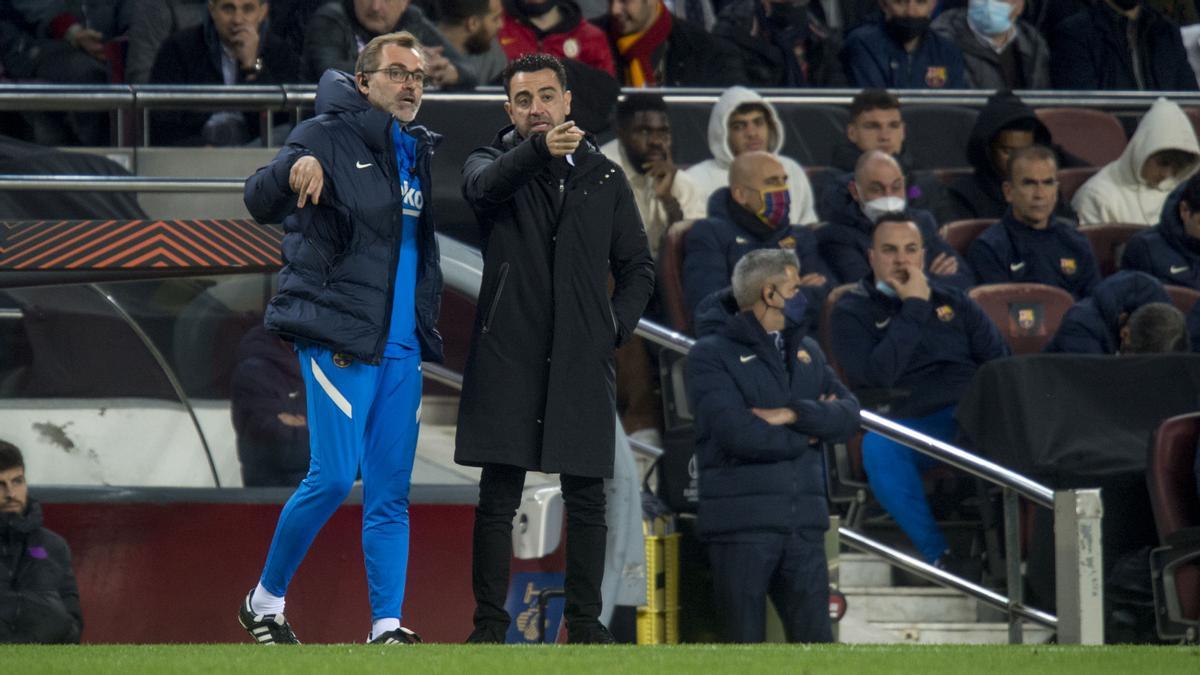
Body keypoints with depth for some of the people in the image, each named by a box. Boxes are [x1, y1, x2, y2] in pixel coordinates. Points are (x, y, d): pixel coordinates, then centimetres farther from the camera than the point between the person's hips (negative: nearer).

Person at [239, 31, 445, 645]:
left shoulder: (426, 151, 15)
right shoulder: (329, 137, -4)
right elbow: (261, 204, -14)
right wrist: (294, 171, -36)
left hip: (403, 345, 6)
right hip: (338, 336, -6)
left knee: (391, 490, 3)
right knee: (334, 476, -13)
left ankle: (387, 627, 3)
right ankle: (264, 600, 3)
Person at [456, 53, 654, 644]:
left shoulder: (604, 178, 13)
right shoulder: (495, 165, 6)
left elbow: (637, 266, 18)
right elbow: (484, 185, -21)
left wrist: (617, 327, 2)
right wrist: (539, 151, -38)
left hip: (581, 361, 2)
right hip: (507, 355, -2)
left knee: (586, 498, 1)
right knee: (498, 498, -3)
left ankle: (585, 620, 9)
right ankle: (489, 623, 1)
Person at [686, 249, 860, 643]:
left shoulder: (807, 352, 19)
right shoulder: (712, 355, -1)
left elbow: (849, 415, 5)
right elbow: (737, 433, -15)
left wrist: (792, 414, -11)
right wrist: (806, 434, -1)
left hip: (804, 522, 5)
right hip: (742, 522, -5)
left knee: (815, 637, 2)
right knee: (744, 641, -2)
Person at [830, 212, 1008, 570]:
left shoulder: (953, 302, 24)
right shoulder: (853, 312, 12)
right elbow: (877, 374, -7)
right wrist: (914, 308, -1)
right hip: (908, 426, -2)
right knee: (878, 447, -38)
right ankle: (937, 553, -34)